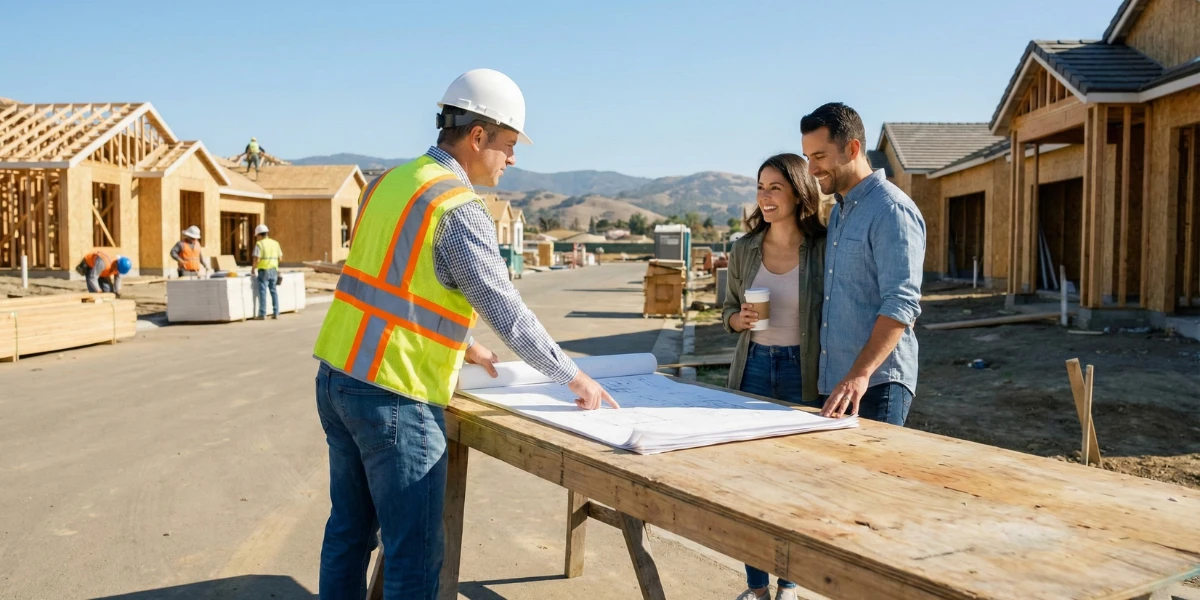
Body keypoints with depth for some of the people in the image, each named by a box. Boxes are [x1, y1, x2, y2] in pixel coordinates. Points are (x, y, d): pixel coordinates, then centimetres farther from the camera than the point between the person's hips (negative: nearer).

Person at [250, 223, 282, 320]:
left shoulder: (259, 244, -9)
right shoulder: (275, 243, 8)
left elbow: (257, 259, -14)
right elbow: (280, 257, 11)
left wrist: (252, 269, 0)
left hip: (263, 270, -5)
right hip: (274, 270, 5)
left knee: (262, 292, -2)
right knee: (273, 291, 10)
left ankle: (262, 314, -3)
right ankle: (276, 313, 10)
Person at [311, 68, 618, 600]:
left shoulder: (388, 182, 10)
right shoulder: (459, 209, -15)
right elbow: (507, 311, -14)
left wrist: (460, 343, 27)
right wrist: (575, 379, -3)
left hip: (336, 376, 9)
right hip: (393, 398, -9)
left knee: (349, 529, 20)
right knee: (415, 554, 2)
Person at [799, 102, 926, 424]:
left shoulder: (892, 210, -12)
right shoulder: (838, 211, 15)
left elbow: (901, 304, -21)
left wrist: (861, 374, -29)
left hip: (876, 384, -8)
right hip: (834, 380, 8)